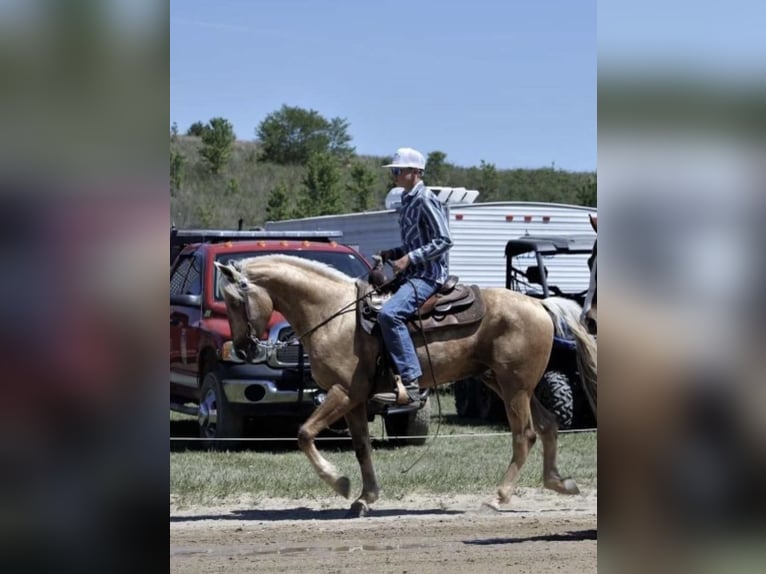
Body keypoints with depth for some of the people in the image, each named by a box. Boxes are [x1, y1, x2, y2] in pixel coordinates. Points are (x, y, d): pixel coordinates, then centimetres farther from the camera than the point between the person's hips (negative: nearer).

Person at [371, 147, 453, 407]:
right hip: (412, 274, 11)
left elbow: (443, 240, -16)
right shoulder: (407, 201, 18)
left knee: (389, 313, -31)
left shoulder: (425, 200, -10)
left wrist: (410, 258, -20)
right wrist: (393, 254, 10)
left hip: (427, 275, -11)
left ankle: (410, 384, -34)